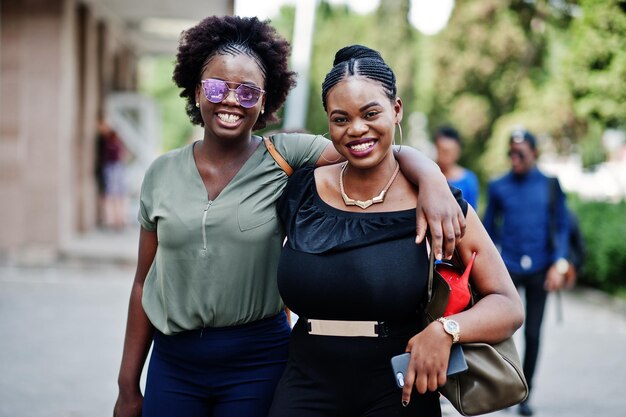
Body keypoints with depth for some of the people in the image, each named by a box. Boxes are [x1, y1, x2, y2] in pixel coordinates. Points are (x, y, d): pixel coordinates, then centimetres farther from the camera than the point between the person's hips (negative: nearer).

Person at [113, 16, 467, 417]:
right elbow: (144, 283, 7)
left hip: (257, 363, -2)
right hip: (172, 363, 2)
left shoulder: (286, 158, -6)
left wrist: (431, 179, -36)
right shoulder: (162, 173, 2)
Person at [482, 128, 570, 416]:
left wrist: (558, 263, -6)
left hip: (538, 269, 0)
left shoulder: (550, 185, 3)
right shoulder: (498, 187, 4)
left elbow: (562, 227, 6)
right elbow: (488, 229, 11)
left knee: (532, 334, 5)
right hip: (507, 268, 0)